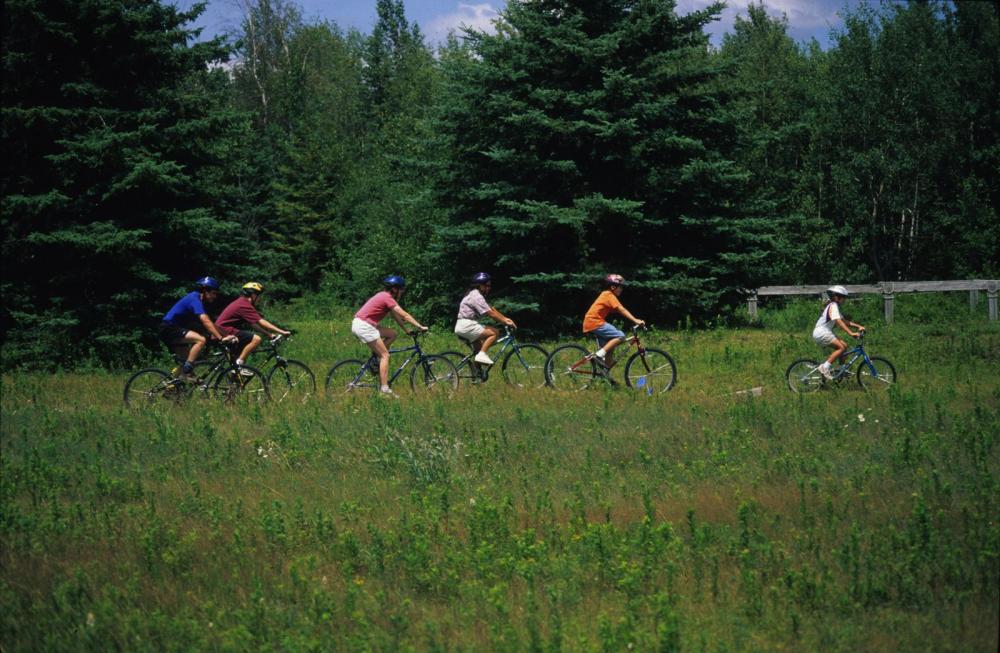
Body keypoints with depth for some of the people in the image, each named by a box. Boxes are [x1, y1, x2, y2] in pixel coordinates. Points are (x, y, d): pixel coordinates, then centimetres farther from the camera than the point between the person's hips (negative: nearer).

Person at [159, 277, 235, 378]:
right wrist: (221, 338, -33)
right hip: (169, 328, -11)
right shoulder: (194, 299, -19)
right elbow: (206, 321, -29)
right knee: (201, 340, -27)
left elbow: (208, 322, 15)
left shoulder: (200, 301, 12)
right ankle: (187, 369, -25)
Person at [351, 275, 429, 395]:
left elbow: (396, 316, 22)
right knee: (385, 355, -8)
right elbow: (405, 315, -15)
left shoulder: (384, 296, 17)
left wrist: (407, 330, 21)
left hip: (359, 324, 9)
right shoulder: (387, 298, -12)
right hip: (364, 326, -9)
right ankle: (384, 389, -12)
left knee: (392, 334, 16)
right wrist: (420, 327, -14)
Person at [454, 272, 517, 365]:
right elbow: (491, 314, -18)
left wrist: (505, 319, 9)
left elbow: (492, 309, 18)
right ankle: (482, 355, -17)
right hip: (466, 325, -11)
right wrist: (506, 322, -13)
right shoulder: (477, 296, -15)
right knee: (494, 332, -15)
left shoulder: (478, 295, 19)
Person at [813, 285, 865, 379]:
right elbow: (839, 322, -24)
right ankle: (825, 367, -19)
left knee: (844, 346, 6)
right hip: (821, 332, -10)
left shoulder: (834, 306, 19)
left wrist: (858, 326, 8)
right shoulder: (833, 306, -13)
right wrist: (851, 333, -32)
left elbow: (844, 321, 18)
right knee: (841, 347, -19)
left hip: (825, 332, 10)